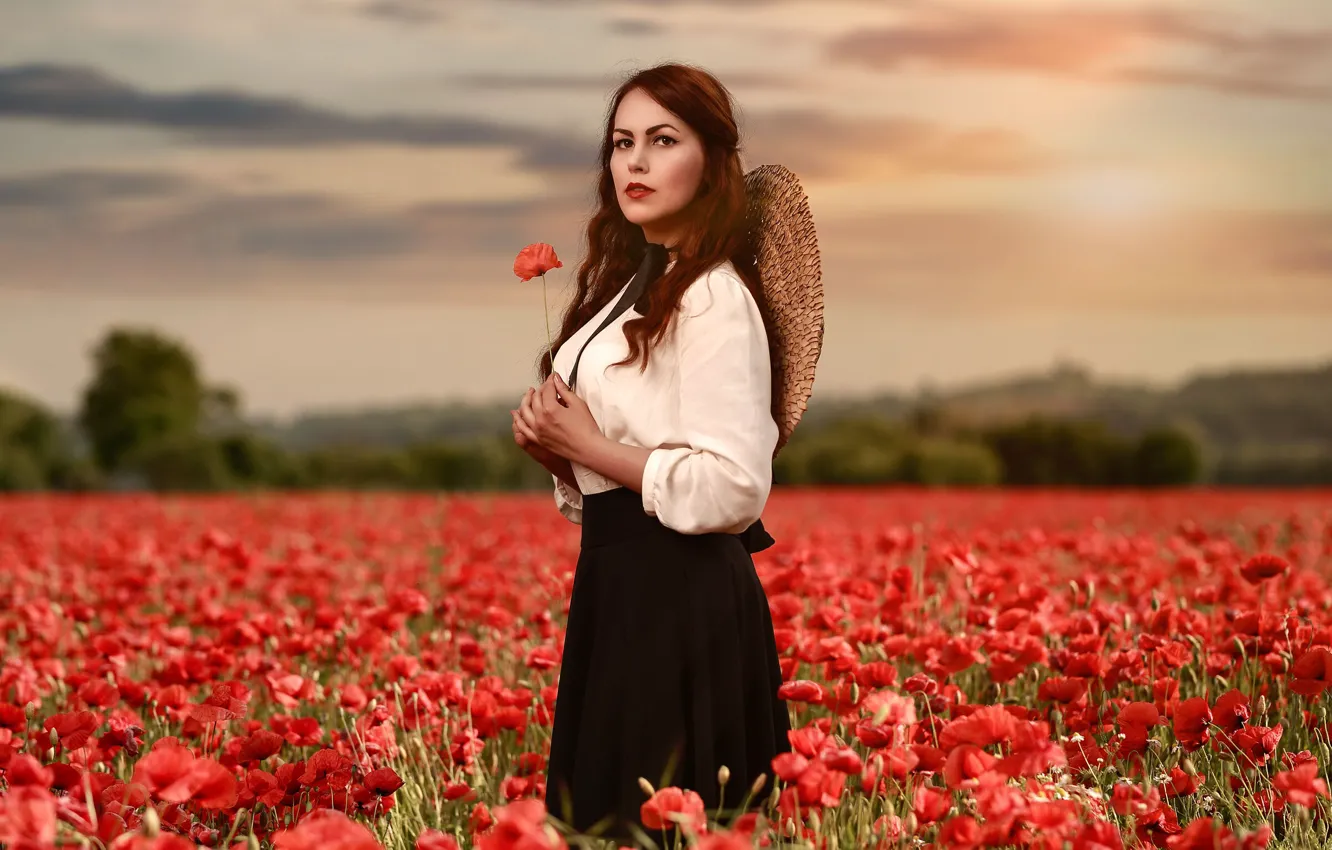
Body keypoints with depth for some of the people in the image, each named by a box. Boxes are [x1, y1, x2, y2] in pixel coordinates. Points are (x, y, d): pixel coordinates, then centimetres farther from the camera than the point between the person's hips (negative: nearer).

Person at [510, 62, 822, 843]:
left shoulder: (714, 297, -15)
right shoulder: (627, 285, 12)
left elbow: (730, 487, -23)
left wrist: (588, 447, -15)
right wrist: (554, 442, 1)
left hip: (683, 598, -9)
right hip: (618, 583, 9)